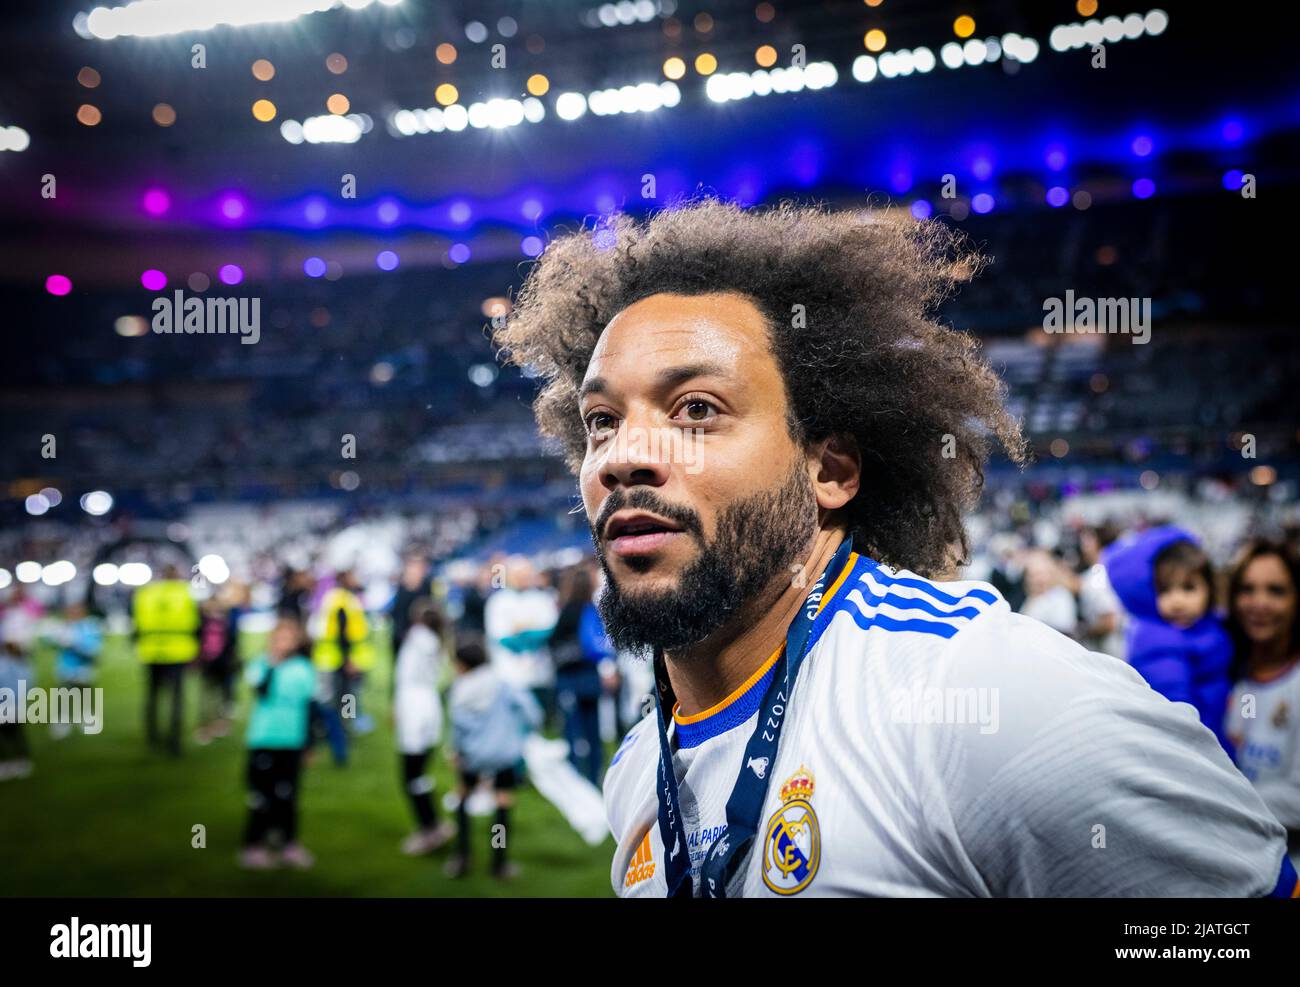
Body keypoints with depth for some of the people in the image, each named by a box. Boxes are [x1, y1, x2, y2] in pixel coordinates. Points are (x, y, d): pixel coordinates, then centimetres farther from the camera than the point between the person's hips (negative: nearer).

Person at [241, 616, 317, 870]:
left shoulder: (304, 669, 3)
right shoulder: (260, 665, -3)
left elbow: (311, 706, 9)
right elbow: (261, 691, -22)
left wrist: (312, 746, 9)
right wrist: (272, 664, -23)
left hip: (292, 743, 2)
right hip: (262, 742, -2)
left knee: (287, 796, 7)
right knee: (261, 794, 0)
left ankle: (289, 844, 17)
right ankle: (254, 845, 8)